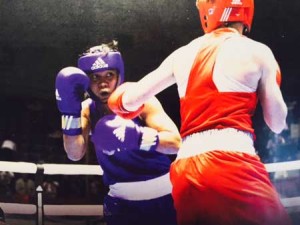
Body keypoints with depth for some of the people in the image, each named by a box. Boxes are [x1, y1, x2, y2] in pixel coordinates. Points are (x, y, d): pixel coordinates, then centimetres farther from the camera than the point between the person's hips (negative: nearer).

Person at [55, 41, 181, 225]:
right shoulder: (87, 109, -1)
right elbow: (75, 154, -15)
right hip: (122, 203, 3)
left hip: (162, 198, -2)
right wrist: (70, 111, -26)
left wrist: (136, 137, -40)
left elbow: (176, 142, -24)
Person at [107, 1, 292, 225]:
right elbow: (278, 123, 9)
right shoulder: (257, 52, 4)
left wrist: (123, 102, 43)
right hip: (234, 165, -5)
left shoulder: (183, 54, 15)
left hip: (186, 173, 5)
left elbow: (128, 100, 18)